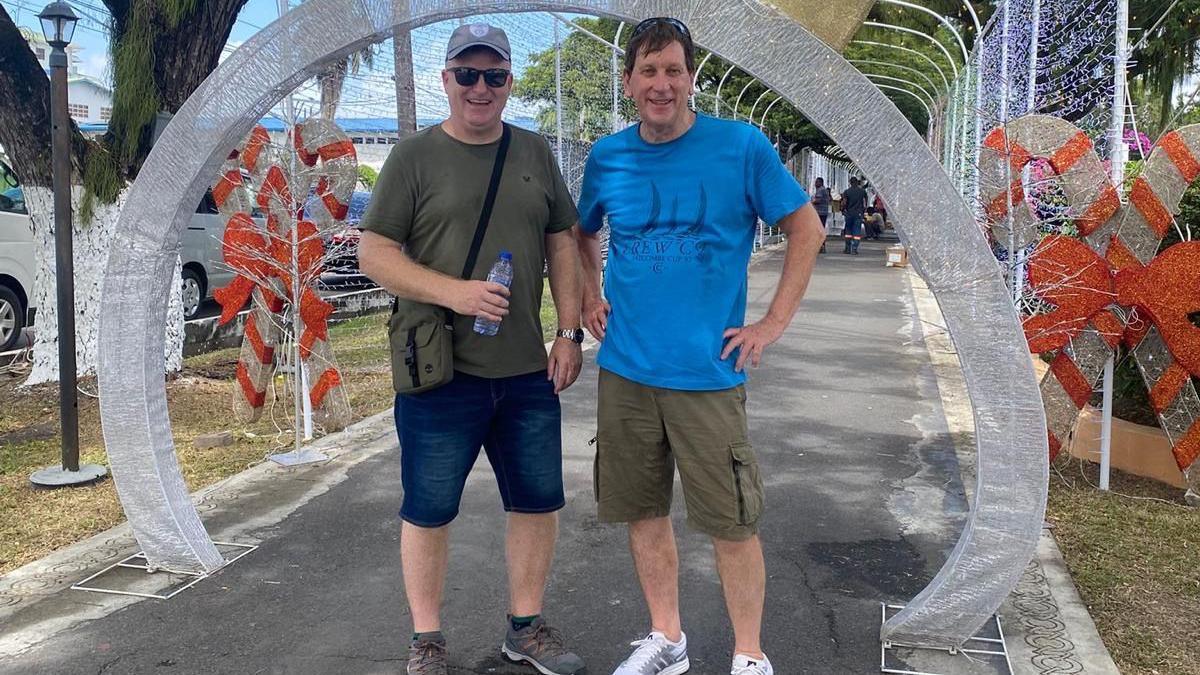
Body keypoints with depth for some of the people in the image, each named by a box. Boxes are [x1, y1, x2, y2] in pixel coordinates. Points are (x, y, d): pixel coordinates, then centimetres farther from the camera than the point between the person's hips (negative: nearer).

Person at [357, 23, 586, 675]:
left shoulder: (535, 153, 10)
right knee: (428, 511, 7)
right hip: (440, 374, -4)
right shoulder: (414, 156, -2)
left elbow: (561, 244, 13)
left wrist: (569, 333, 4)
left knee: (538, 501, 12)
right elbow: (374, 254, -6)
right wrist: (451, 291, -20)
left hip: (528, 373, 4)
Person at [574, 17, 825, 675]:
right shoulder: (607, 157, 4)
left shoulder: (741, 146, -7)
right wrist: (589, 297, 8)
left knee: (731, 523, 3)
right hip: (625, 370, 4)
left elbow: (806, 229, 1)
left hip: (707, 372, -3)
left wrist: (774, 322, -4)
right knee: (642, 511, 13)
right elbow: (583, 233, 23)